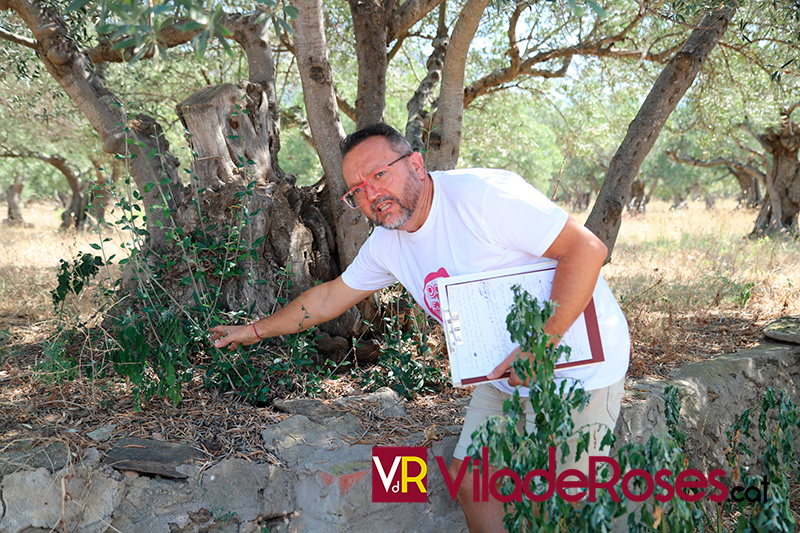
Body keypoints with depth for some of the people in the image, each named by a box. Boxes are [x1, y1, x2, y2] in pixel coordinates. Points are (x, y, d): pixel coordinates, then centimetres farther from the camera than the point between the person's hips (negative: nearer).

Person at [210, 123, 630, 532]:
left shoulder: (482, 193, -24)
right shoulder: (385, 245, 1)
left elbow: (587, 249, -26)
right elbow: (330, 297, 17)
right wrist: (256, 330, 20)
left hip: (578, 364, -7)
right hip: (505, 376, 7)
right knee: (467, 477, 10)